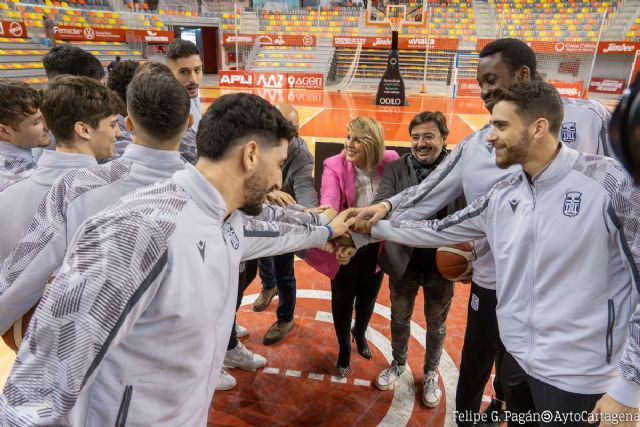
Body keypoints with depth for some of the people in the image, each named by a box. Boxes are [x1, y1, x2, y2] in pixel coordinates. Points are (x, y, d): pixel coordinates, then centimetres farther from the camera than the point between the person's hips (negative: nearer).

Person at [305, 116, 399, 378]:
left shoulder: (390, 162, -13)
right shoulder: (335, 165, -20)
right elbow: (330, 198, -37)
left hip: (375, 244, 3)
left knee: (368, 295, 22)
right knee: (343, 298, 12)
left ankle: (360, 333, 56)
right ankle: (344, 348, 40)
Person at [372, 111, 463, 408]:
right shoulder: (395, 169, -7)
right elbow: (381, 205, -19)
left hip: (442, 262, 0)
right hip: (404, 260, 1)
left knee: (436, 323, 20)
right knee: (399, 318, 21)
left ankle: (430, 373, 45)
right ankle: (398, 363, 48)